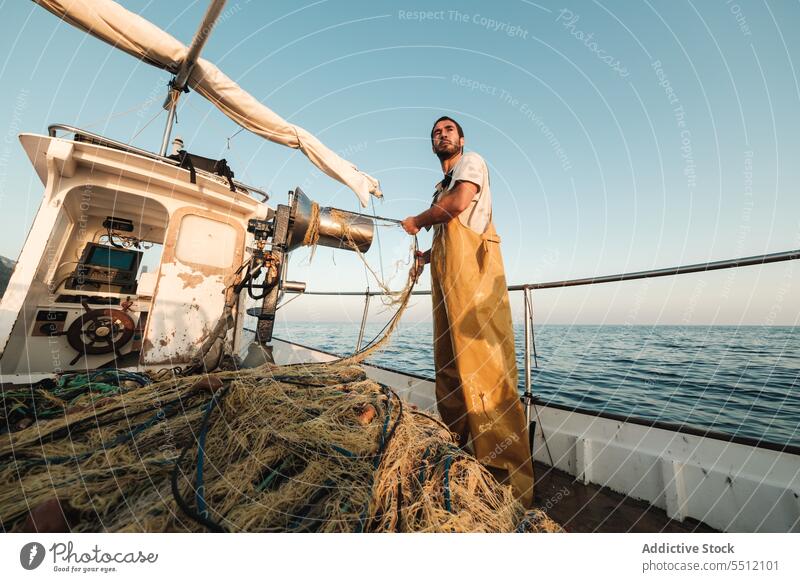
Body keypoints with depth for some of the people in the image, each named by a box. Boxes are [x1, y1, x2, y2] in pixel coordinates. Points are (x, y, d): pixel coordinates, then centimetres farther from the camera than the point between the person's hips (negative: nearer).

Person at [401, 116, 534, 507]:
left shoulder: (471, 161, 11)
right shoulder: (442, 185, 34)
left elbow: (459, 202, -10)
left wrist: (416, 221, 3)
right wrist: (426, 255, 16)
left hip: (471, 268, -9)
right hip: (447, 272, 9)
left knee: (483, 366, -14)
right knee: (448, 366, 7)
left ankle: (508, 481, -6)